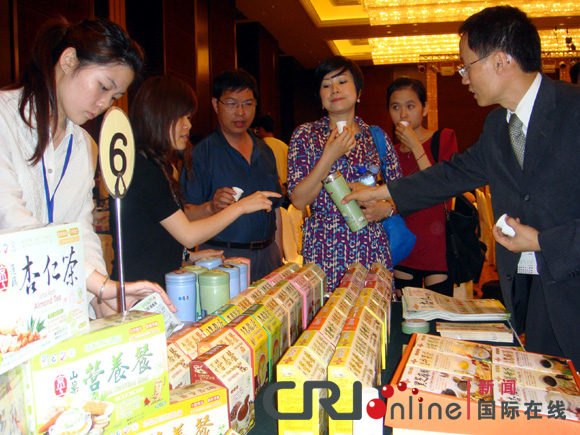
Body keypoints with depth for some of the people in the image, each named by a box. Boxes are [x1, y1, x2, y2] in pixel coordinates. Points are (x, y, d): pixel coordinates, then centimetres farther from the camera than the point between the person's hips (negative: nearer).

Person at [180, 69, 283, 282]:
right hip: (223, 257, -4)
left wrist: (278, 256, 13)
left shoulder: (265, 152, 13)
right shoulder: (200, 154, -6)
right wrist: (211, 207, -30)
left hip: (267, 255, 5)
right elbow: (185, 215, -11)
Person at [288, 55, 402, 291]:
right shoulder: (305, 135, 3)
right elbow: (298, 200, -5)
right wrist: (330, 156, -13)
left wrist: (386, 208, -7)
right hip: (323, 250, -1)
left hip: (372, 249, 2)